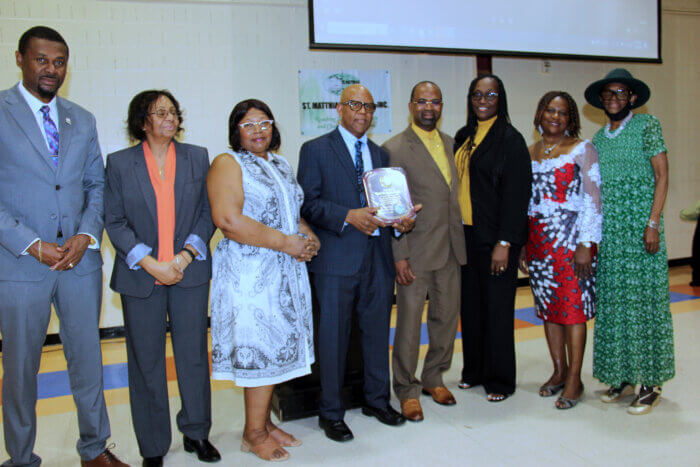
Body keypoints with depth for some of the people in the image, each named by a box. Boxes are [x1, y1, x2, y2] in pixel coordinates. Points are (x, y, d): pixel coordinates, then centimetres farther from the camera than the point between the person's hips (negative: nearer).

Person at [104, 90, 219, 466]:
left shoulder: (197, 157, 7)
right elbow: (114, 221, -1)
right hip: (139, 277, -1)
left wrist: (186, 256, -9)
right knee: (146, 362, 7)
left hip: (190, 272, 1)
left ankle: (196, 433, 26)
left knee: (194, 355, 7)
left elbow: (208, 212, 5)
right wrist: (150, 263, -12)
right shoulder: (119, 163, 3)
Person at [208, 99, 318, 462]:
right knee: (260, 347, -3)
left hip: (287, 269, 7)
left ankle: (264, 422, 25)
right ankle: (254, 434, 12)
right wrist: (286, 243, -17)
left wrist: (309, 238, 1)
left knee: (277, 345, 11)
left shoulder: (281, 166, 17)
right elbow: (228, 220, -20)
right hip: (251, 272, -7)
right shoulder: (227, 164, -7)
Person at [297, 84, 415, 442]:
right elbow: (308, 202, -8)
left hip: (378, 258, 5)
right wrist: (348, 216, -21)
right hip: (336, 259, -5)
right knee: (333, 336, 3)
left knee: (378, 332, 14)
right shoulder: (315, 150, 1)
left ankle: (377, 400, 32)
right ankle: (331, 412, 19)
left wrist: (402, 220, -3)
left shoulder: (380, 154, 17)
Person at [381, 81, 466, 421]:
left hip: (451, 248, 6)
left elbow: (457, 193, 15)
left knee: (447, 317, 14)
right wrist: (399, 256, -14)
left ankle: (434, 378, 33)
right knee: (409, 321, 2)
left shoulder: (451, 144, 12)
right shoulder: (394, 149, -7)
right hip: (416, 251, -6)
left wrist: (461, 241, 9)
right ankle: (407, 389, 18)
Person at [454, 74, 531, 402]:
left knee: (497, 307, 2)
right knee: (470, 304, 12)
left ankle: (499, 380, 16)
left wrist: (504, 243, -17)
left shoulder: (510, 139, -7)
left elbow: (516, 194, -12)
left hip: (495, 238, -6)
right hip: (465, 234, 6)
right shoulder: (463, 137, 12)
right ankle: (474, 370, 28)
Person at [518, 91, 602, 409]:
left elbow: (593, 201, -7)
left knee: (573, 307, -1)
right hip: (538, 240, 5)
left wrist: (586, 244, -13)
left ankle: (574, 379, 9)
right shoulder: (529, 153, 12)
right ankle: (559, 371, 23)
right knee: (547, 306, 10)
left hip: (571, 239, -5)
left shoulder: (582, 150, -2)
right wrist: (521, 243, 10)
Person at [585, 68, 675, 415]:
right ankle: (622, 376, 17)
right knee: (611, 301, 6)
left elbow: (662, 176, -5)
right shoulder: (598, 137, 14)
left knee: (643, 299, -3)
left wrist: (653, 223, -13)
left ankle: (650, 383, 7)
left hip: (640, 226, -5)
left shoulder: (647, 126, 0)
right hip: (608, 230, 5)